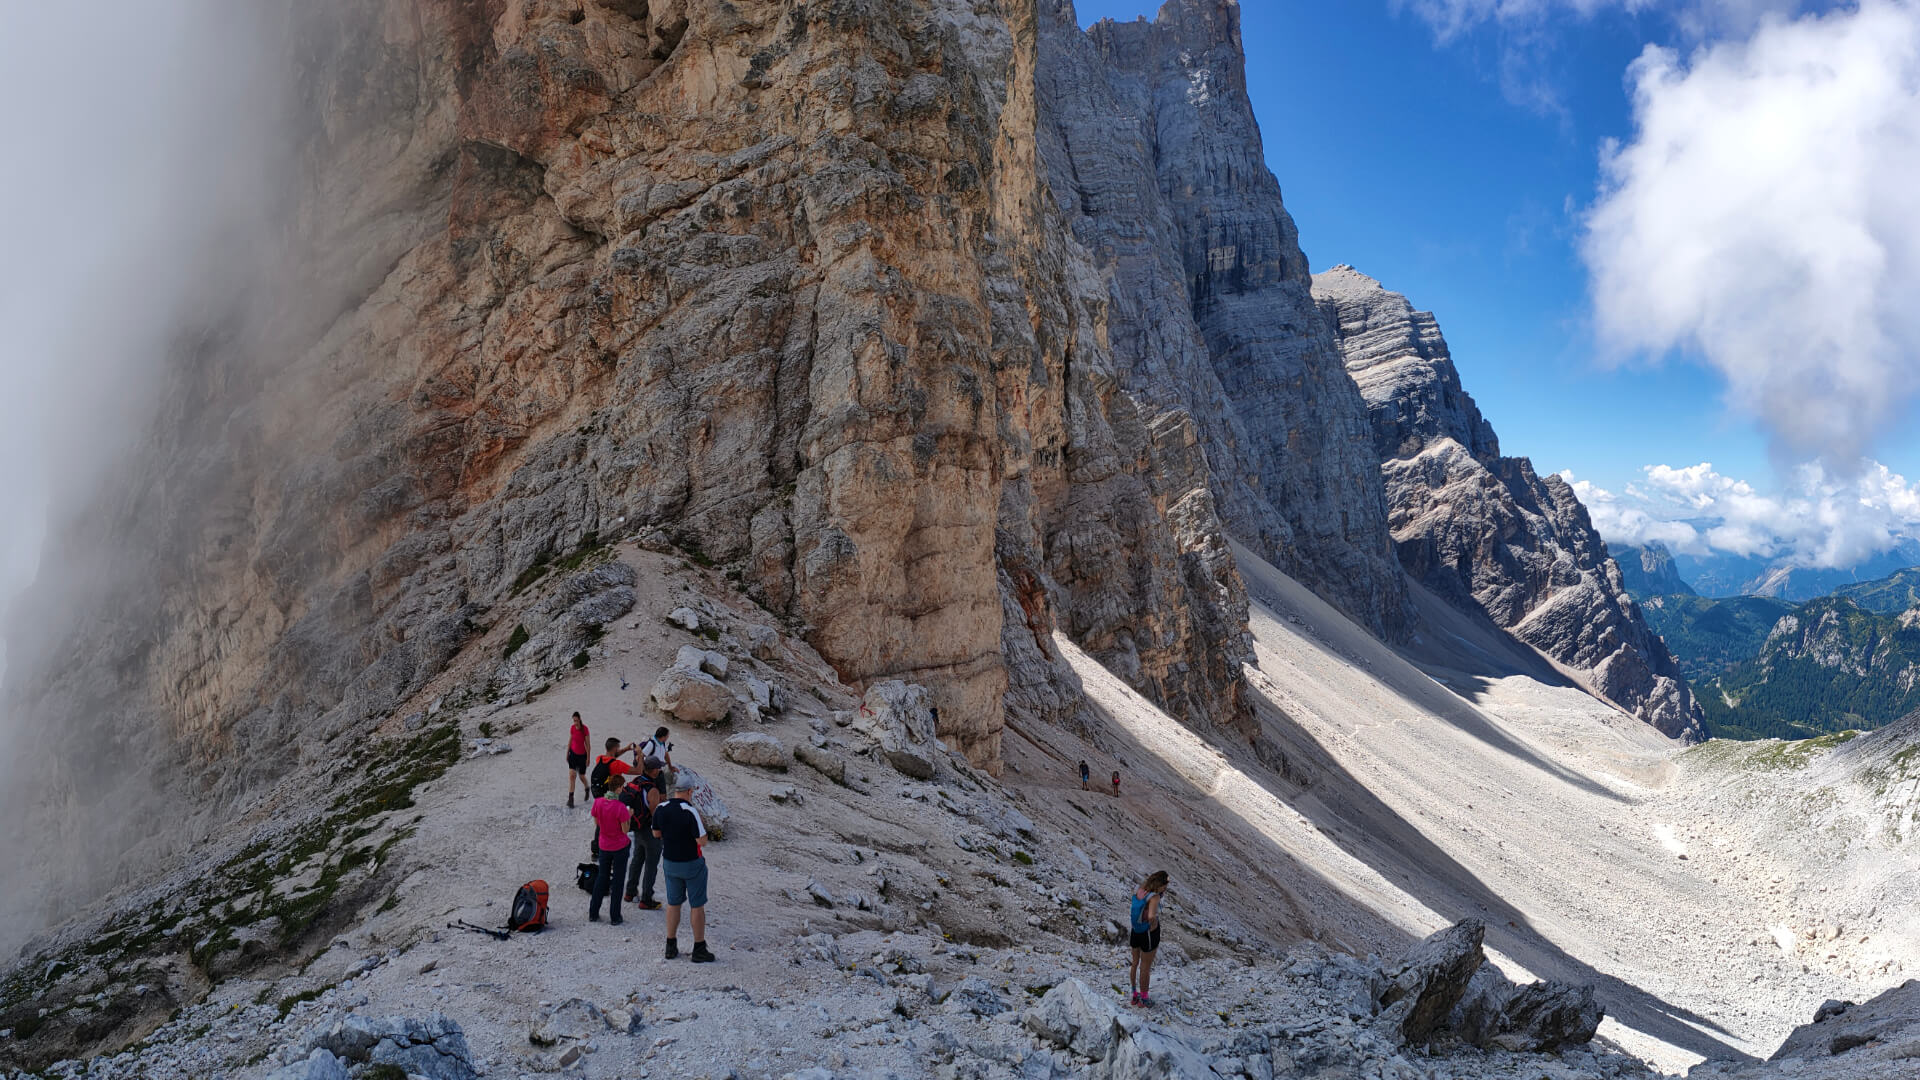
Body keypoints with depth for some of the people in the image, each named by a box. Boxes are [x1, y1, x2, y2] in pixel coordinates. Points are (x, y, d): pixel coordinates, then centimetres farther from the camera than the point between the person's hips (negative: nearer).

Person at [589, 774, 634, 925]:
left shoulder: (598, 802, -10)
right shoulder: (621, 807, -24)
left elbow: (596, 822, 4)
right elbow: (625, 830, -16)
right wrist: (629, 816, -2)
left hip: (604, 847, 4)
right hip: (620, 848, -4)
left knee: (602, 878, 20)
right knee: (617, 880, 9)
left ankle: (593, 913, 27)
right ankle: (615, 917, 16)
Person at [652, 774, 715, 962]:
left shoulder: (661, 809, -5)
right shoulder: (690, 812, -23)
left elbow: (656, 833, 9)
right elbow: (701, 840, -22)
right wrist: (703, 826, -4)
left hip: (670, 862, 5)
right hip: (692, 864, -5)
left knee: (673, 903, 17)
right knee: (697, 906, 6)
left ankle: (671, 946, 22)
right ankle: (699, 950, 11)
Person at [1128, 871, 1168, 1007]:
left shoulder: (1138, 890, -8)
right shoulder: (1154, 897, -30)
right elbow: (1151, 916, -45)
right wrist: (1153, 926, -23)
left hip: (1135, 932, 6)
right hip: (1149, 934, -6)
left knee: (1135, 963, 24)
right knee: (1146, 967, 13)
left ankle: (1135, 995, 39)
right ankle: (1143, 999, 30)